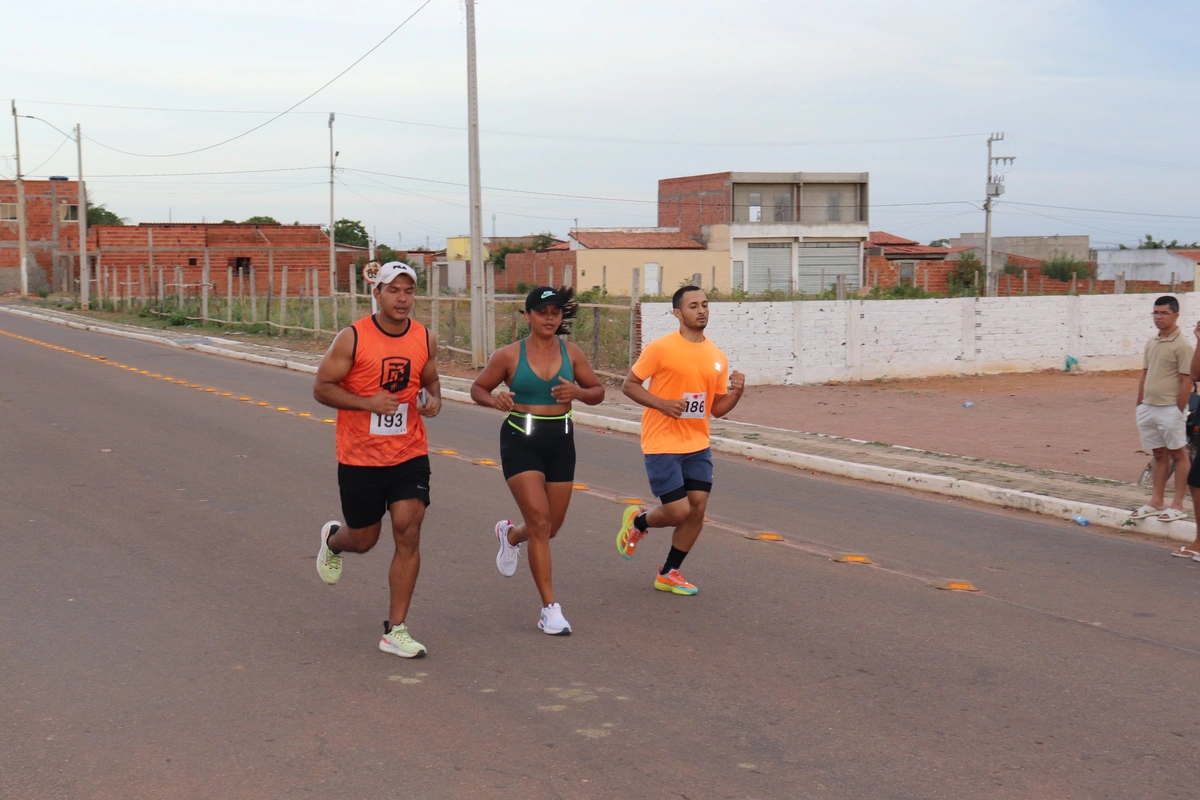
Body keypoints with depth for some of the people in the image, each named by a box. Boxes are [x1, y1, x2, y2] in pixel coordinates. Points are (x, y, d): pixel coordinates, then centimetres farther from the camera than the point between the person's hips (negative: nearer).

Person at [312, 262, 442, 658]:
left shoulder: (425, 339, 2)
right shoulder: (352, 338, -10)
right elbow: (322, 388, -7)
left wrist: (434, 400, -4)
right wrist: (368, 402, -21)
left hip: (410, 455, 2)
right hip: (360, 458, -2)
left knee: (408, 534, -8)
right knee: (364, 539, 11)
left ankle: (395, 631, 0)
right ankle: (333, 539, 51)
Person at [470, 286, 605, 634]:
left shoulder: (571, 354, 2)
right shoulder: (509, 355, -5)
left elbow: (598, 391, 9)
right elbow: (477, 388, 5)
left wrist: (577, 392, -14)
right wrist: (495, 400, -17)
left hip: (560, 441, 4)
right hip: (520, 440, -4)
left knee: (551, 526, 11)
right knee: (539, 521, -12)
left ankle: (510, 534, 49)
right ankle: (550, 608, -6)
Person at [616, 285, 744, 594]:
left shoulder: (717, 357, 7)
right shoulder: (661, 348, -10)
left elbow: (716, 408, 12)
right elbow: (629, 385, -5)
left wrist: (737, 391, -7)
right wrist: (662, 404, -18)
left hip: (698, 446, 6)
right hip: (662, 444, -6)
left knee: (697, 510, 1)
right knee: (679, 511, -8)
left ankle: (669, 574, 19)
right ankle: (638, 521, 26)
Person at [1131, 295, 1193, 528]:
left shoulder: (1182, 345, -10)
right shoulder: (1151, 344, 12)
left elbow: (1187, 381, -12)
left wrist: (1179, 411, -14)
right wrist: (1140, 404, 13)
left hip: (1169, 409, -7)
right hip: (1148, 408, 7)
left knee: (1178, 454, 2)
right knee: (1159, 455, 13)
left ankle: (1178, 505, 6)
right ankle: (1156, 502, 19)